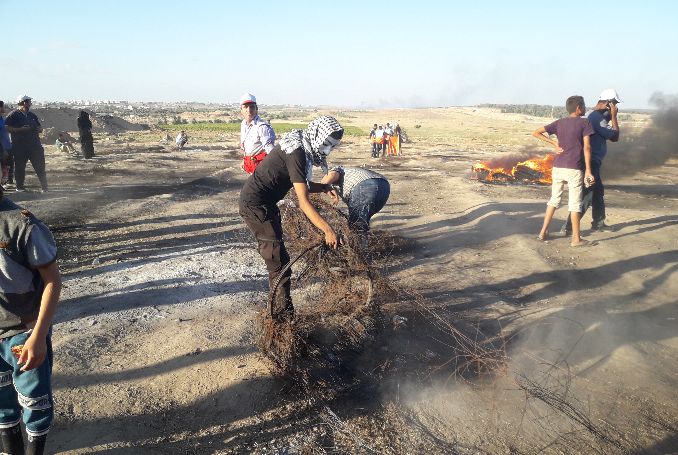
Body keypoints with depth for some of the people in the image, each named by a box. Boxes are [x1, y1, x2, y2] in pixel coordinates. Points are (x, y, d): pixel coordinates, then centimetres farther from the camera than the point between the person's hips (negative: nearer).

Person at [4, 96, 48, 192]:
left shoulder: (32, 115, 16)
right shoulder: (13, 115, -2)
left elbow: (40, 128, 24)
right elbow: (7, 128, -9)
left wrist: (39, 129, 1)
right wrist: (20, 129, -17)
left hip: (35, 145, 4)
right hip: (19, 146, -4)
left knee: (40, 166, 0)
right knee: (20, 167, 3)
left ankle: (45, 187, 3)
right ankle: (19, 187, 15)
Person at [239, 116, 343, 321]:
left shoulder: (301, 148, 7)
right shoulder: (297, 153, -23)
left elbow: (302, 185, 16)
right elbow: (303, 202, -29)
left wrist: (325, 188, -1)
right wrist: (328, 230, -33)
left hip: (263, 202, 11)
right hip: (255, 204, -11)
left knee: (274, 256, 18)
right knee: (280, 264, -11)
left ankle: (276, 307, 32)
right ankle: (284, 318, -4)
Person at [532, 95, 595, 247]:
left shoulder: (559, 123, 8)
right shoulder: (585, 123, -4)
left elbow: (536, 133, 6)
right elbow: (587, 147, -10)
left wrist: (554, 142, 8)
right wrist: (588, 170, -9)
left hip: (558, 167, 5)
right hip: (574, 169, -4)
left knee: (554, 199, 16)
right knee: (575, 203, 1)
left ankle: (543, 232, 17)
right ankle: (576, 238, 5)